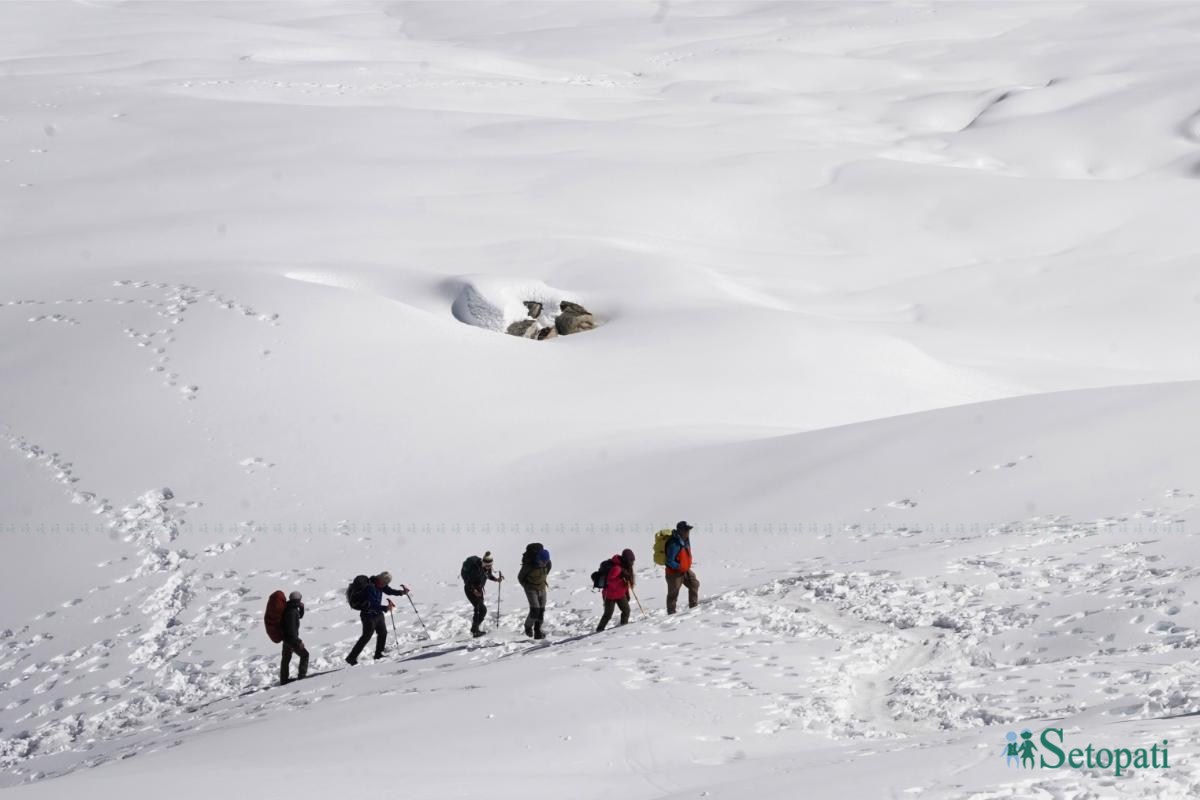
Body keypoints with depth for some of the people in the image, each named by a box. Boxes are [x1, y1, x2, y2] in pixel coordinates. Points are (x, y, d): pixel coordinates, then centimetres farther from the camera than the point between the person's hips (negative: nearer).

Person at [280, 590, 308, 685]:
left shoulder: (293, 609, 4)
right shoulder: (292, 612, -26)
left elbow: (299, 616, 22)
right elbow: (291, 629, -28)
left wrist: (301, 608, 2)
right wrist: (298, 642, -24)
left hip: (286, 638, 10)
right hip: (291, 638, -10)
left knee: (286, 658, 18)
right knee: (304, 654, 2)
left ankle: (283, 679, 27)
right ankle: (302, 675, 1)